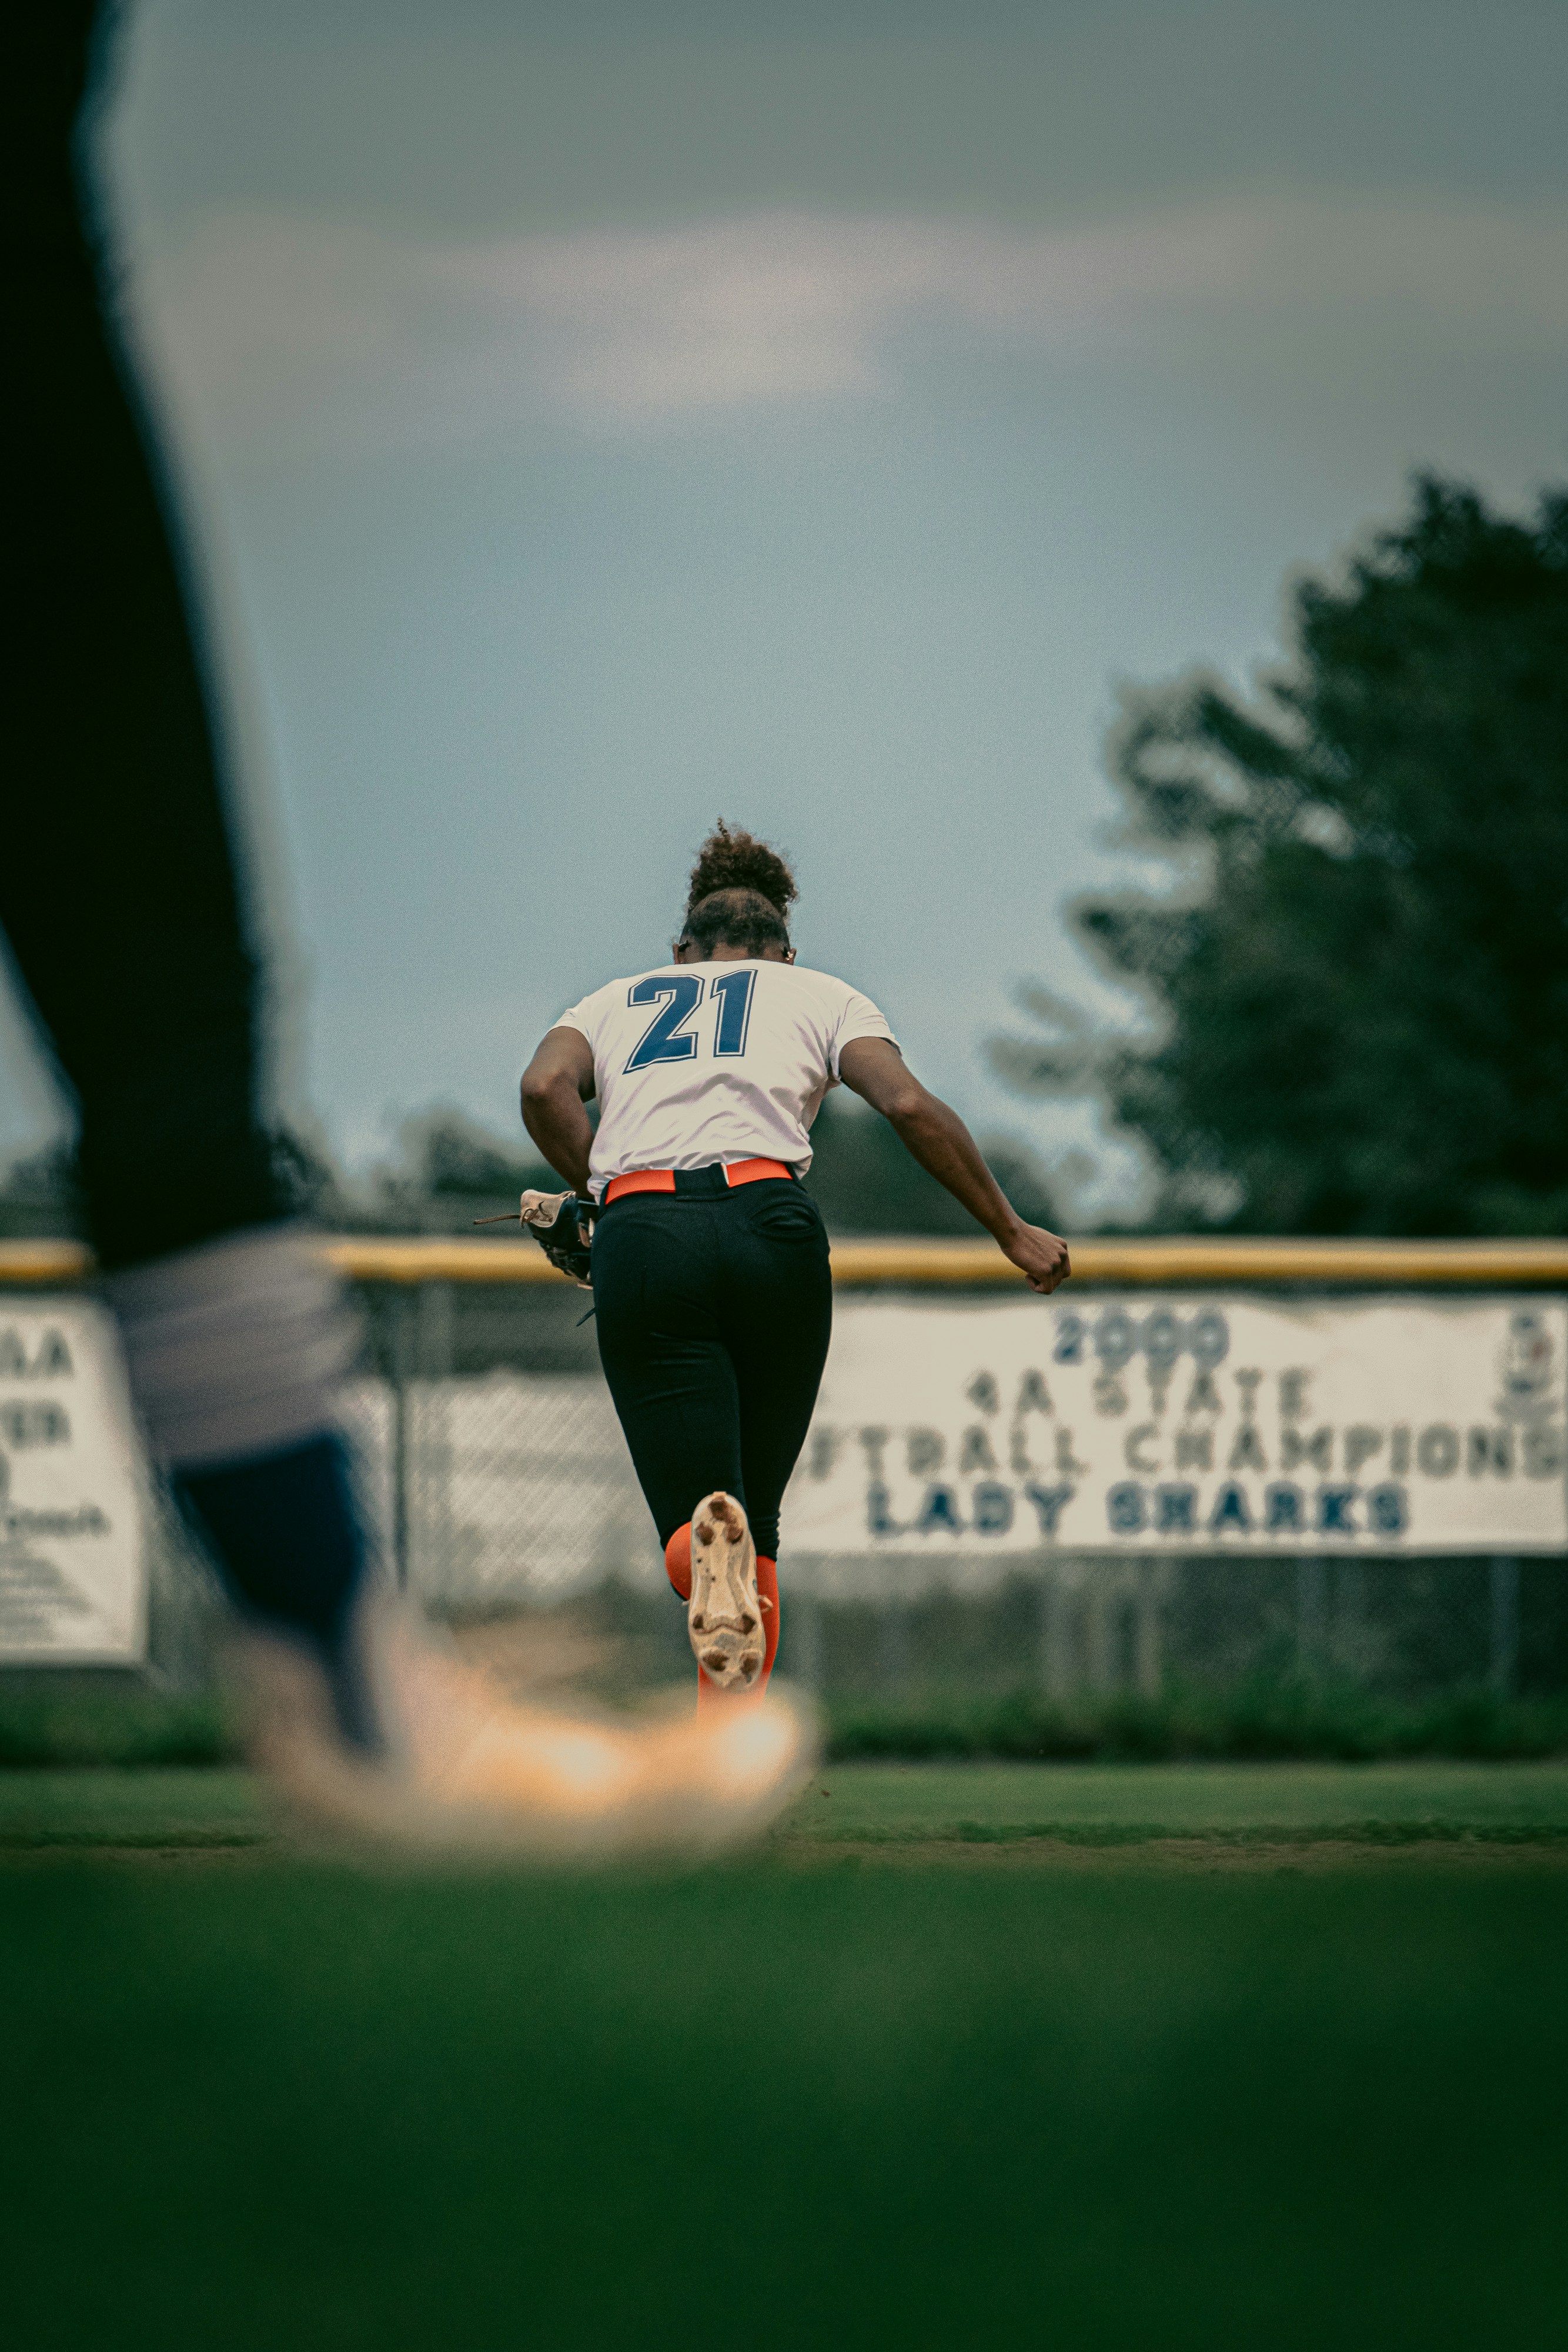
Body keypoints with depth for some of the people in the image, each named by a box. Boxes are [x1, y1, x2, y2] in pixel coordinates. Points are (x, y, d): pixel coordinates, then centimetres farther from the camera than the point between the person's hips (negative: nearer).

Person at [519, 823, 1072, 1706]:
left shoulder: (618, 1000, 28)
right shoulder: (822, 995, 25)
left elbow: (547, 1086, 6)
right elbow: (912, 1106, 8)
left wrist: (605, 1198, 14)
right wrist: (1011, 1231, 12)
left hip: (640, 1236, 0)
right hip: (769, 1220, 0)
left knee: (696, 1523, -2)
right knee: (756, 1521, 15)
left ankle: (708, 1552, -39)